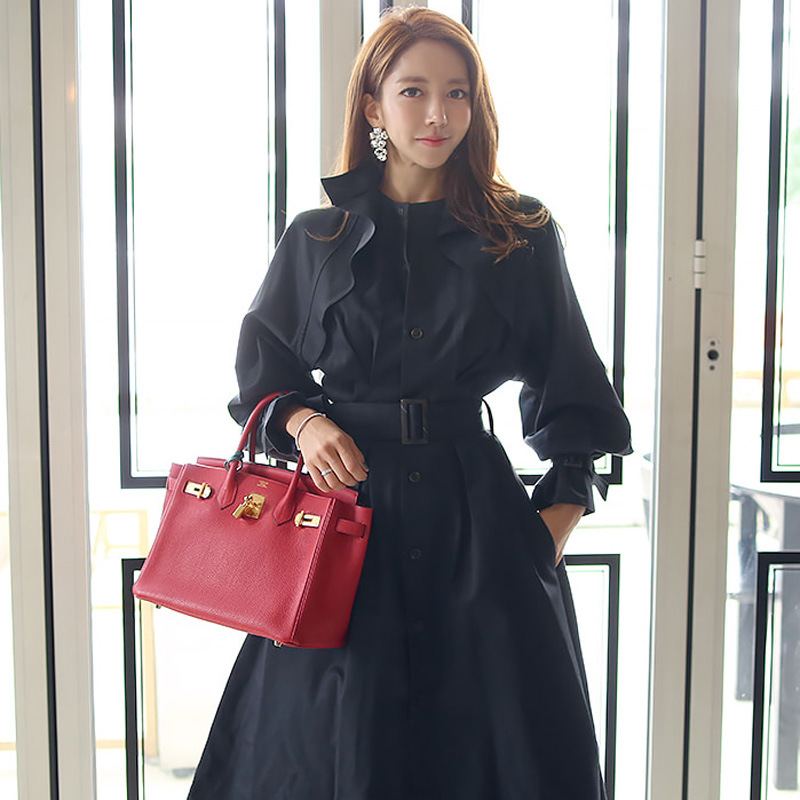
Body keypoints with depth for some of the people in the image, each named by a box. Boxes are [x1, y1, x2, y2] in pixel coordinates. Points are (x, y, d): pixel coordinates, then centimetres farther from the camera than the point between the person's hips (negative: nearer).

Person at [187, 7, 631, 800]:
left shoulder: (523, 236, 4)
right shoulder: (316, 239, 6)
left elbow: (569, 399, 7)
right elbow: (262, 373, 14)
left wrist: (557, 517, -1)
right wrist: (301, 420, -6)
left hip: (475, 508, 0)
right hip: (347, 498, 1)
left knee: (494, 722, 6)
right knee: (340, 732, 8)